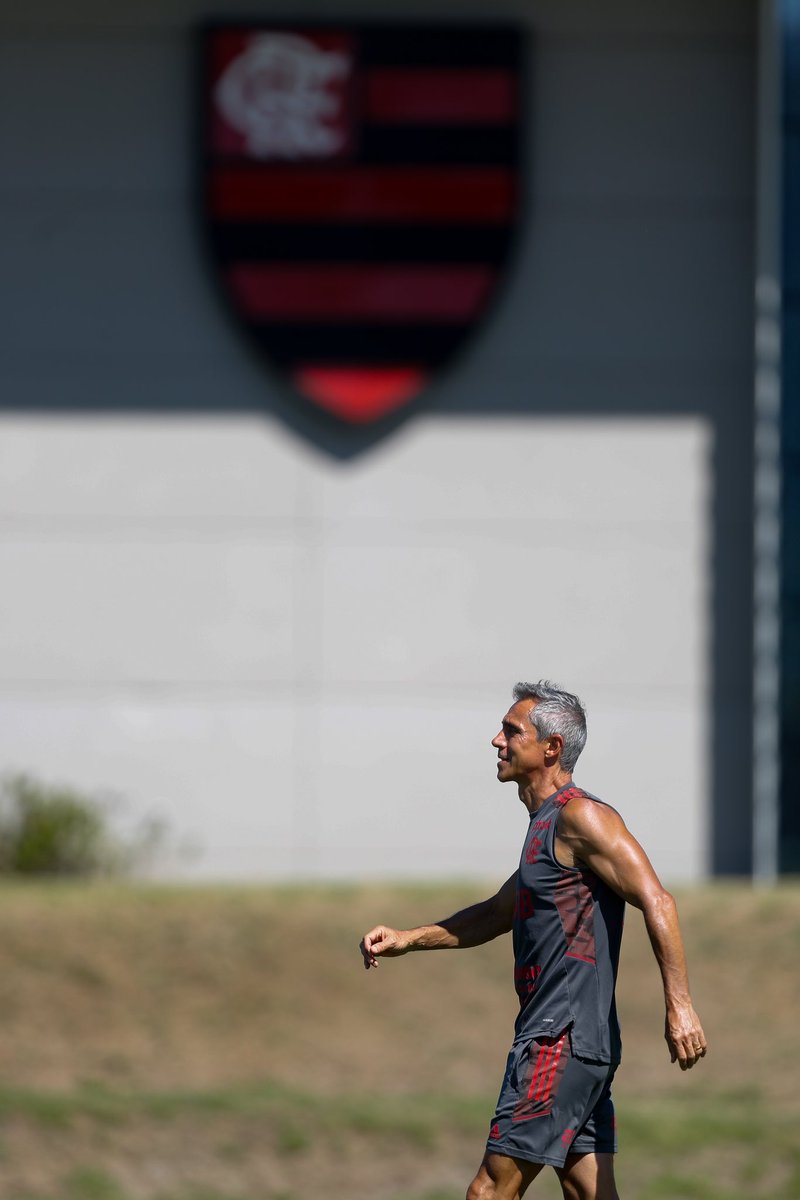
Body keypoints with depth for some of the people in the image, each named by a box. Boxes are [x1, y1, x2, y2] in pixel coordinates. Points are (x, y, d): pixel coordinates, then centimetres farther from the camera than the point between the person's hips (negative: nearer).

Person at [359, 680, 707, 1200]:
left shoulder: (581, 817, -11)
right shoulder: (549, 825, 19)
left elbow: (656, 901, -19)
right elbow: (498, 914, 32)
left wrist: (679, 1007, -25)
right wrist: (406, 939, 25)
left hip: (560, 1044, -10)